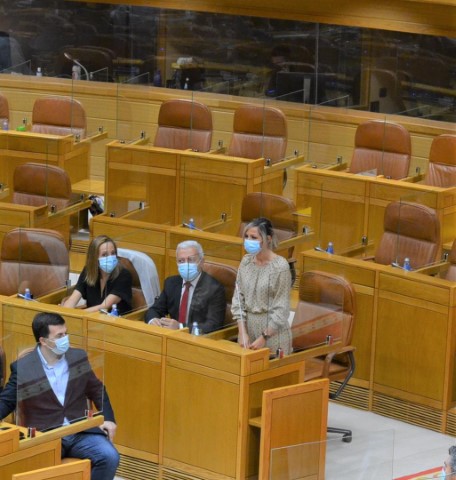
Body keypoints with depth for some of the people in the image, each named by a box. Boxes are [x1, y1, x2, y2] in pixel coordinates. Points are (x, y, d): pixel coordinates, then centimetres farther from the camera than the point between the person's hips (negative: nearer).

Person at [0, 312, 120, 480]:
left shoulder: (78, 357, 7)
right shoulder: (22, 368, -4)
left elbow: (97, 390, 19)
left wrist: (108, 419, 7)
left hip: (81, 432, 3)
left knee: (110, 457, -22)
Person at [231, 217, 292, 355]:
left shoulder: (280, 266, -14)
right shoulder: (246, 261, 3)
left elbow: (281, 308, -13)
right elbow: (238, 298, 5)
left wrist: (264, 337, -14)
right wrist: (242, 332, -4)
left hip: (272, 329, -5)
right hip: (248, 325, 5)